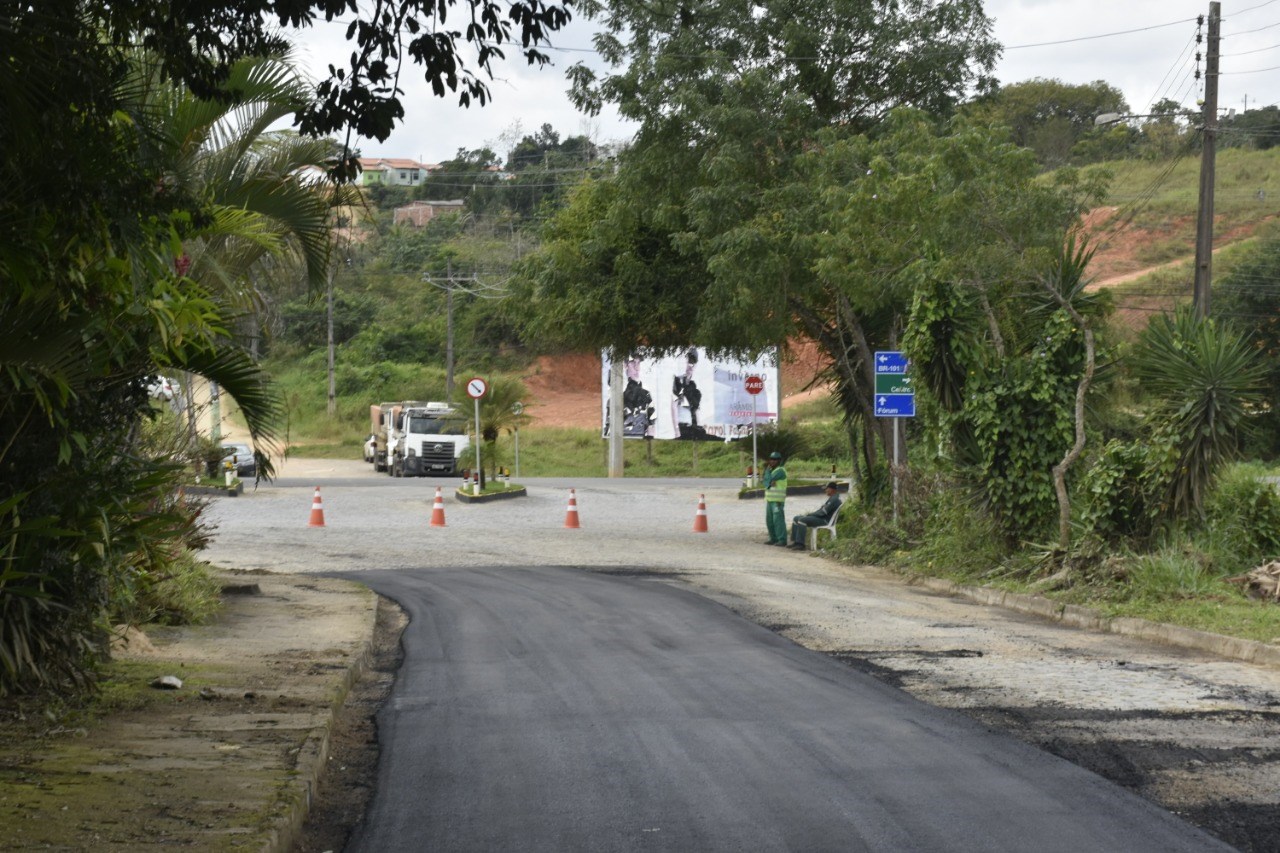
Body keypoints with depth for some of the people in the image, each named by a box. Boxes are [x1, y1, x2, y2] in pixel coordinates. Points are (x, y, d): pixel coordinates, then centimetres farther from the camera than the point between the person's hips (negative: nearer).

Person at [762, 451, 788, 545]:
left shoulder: (780, 470, -9)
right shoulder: (772, 470, 18)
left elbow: (768, 479, -16)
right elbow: (766, 482, 9)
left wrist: (767, 470, -3)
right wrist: (770, 482, -11)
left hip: (777, 500, -9)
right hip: (769, 499, 9)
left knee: (778, 520, -12)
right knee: (769, 520, 12)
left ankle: (782, 540, -12)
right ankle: (773, 538, 20)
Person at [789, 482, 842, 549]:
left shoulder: (834, 499, -16)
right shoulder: (832, 498, 19)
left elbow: (823, 512, -22)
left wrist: (810, 514, -11)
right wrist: (810, 514, 11)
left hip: (825, 520, -11)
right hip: (821, 517, 11)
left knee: (802, 520, -29)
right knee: (796, 519, 7)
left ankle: (800, 544, -28)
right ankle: (794, 542, 0)